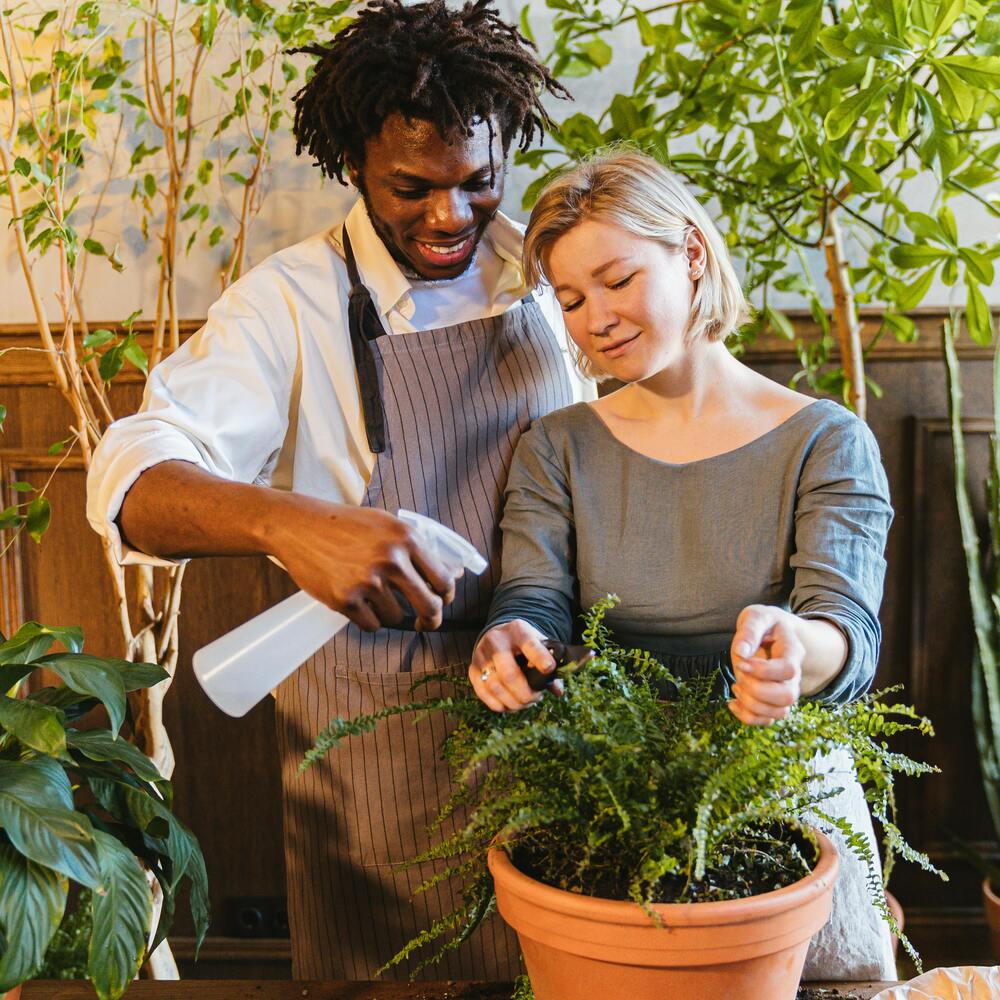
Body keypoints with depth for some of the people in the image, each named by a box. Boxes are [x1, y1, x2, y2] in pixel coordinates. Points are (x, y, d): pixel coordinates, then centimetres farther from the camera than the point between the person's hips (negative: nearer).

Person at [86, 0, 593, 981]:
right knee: (384, 967, 13)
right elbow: (131, 476, -24)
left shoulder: (546, 273, 0)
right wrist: (288, 521, -44)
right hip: (372, 706, -3)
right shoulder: (291, 301, -13)